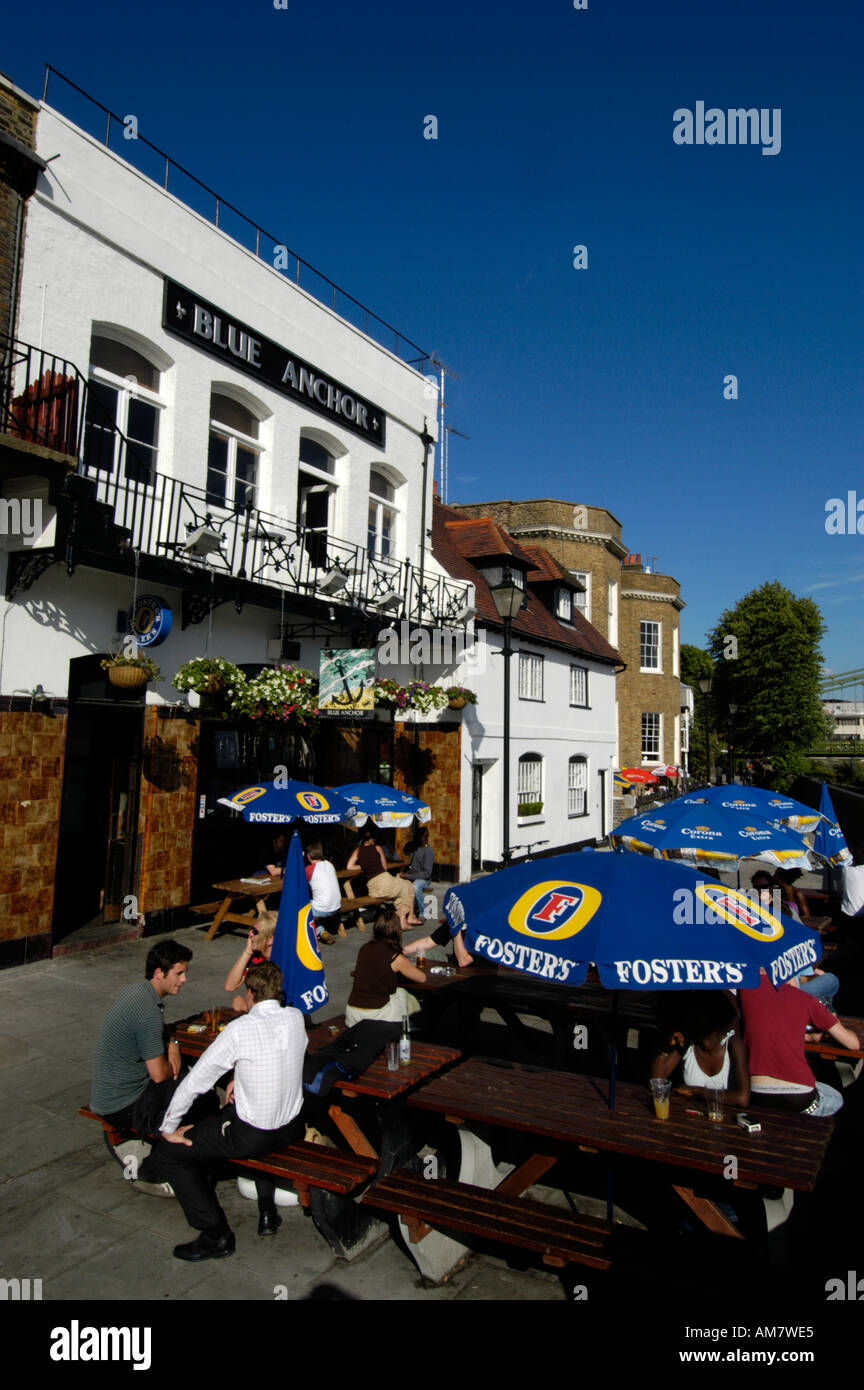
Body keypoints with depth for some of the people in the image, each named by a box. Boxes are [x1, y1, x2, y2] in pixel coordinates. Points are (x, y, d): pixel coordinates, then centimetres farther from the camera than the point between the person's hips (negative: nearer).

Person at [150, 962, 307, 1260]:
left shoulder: (240, 1028, -20)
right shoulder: (296, 1018, -5)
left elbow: (195, 1081, -13)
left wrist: (169, 1128, -1)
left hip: (251, 1137, -6)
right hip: (291, 1129, 6)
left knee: (164, 1154, 7)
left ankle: (216, 1233, 8)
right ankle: (266, 1207, 33)